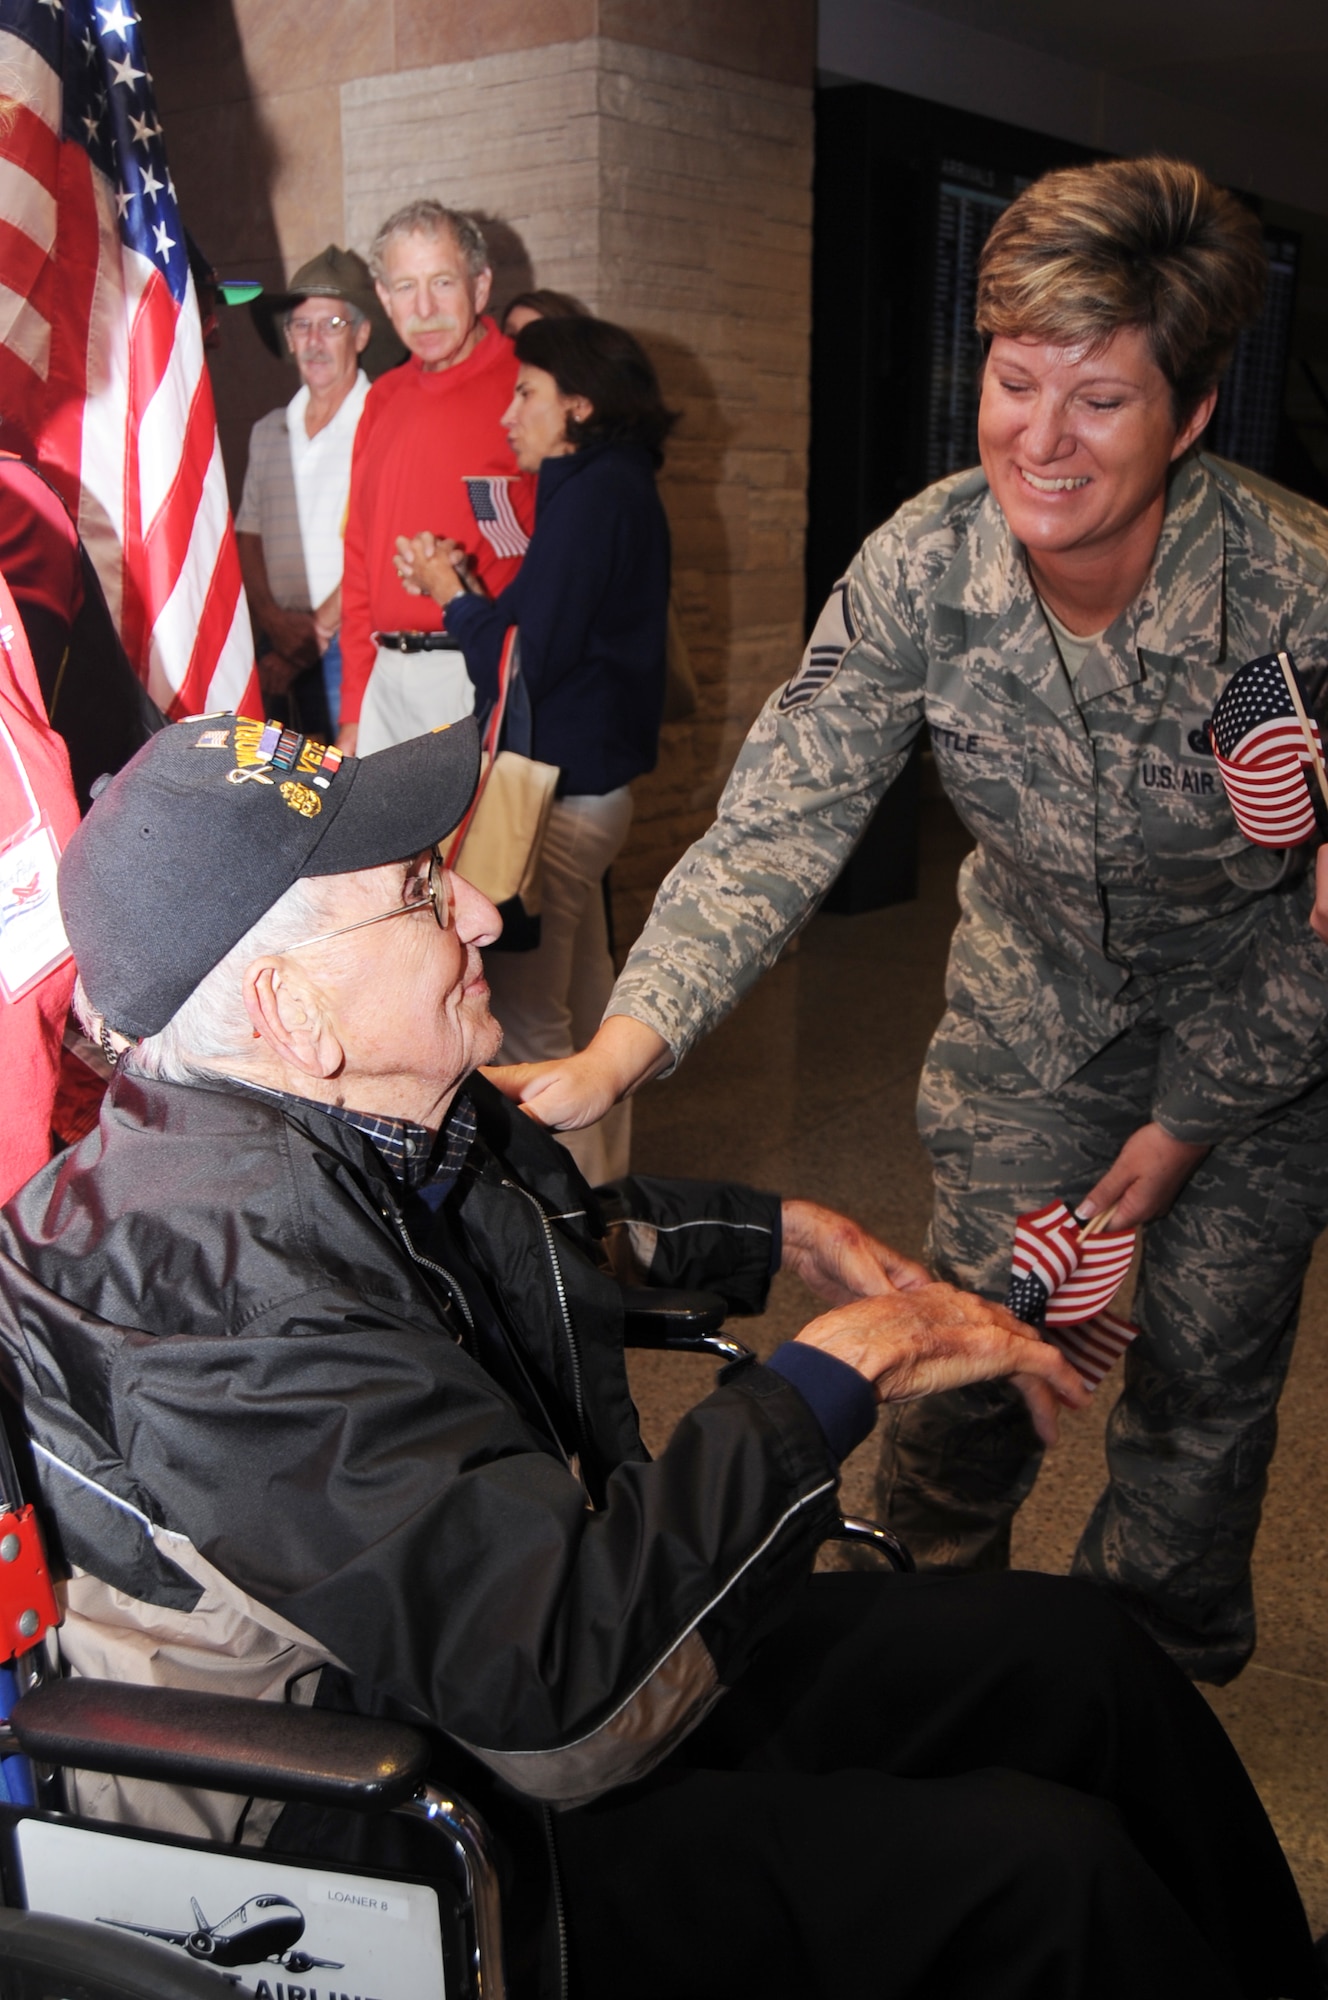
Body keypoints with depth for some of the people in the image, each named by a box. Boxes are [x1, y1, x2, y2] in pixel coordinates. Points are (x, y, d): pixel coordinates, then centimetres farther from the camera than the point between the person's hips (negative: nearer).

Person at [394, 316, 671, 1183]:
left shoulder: (595, 494, -16)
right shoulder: (617, 486, 15)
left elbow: (517, 663, -20)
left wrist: (447, 589, -3)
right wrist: (466, 587, 4)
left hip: (561, 794, -11)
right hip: (588, 780, 11)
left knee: (525, 1015, -4)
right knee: (583, 996, 19)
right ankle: (600, 1168, 32)